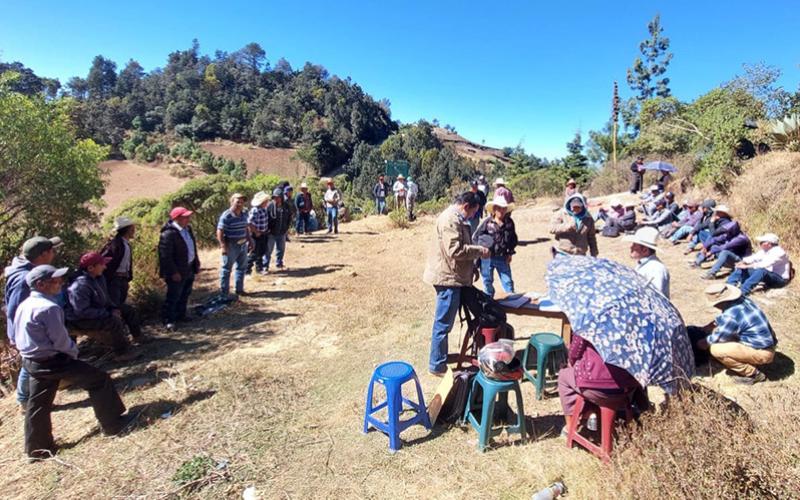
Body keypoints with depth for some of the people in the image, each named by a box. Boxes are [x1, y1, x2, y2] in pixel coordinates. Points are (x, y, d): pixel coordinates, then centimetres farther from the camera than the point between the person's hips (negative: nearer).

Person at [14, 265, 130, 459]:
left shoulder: (24, 305, 6)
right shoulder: (49, 307, -24)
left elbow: (18, 335, 18)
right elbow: (60, 340, -21)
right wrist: (74, 352, 0)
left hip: (32, 361, 10)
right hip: (52, 361, -10)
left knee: (38, 404, 19)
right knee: (99, 381, 0)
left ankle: (36, 448, 31)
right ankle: (113, 424, 9)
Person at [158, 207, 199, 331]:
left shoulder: (187, 229, 6)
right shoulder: (169, 234, -22)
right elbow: (165, 255, -23)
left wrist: (196, 263, 16)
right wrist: (173, 272, -21)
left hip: (189, 269, 9)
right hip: (177, 272, -9)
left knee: (185, 295, 20)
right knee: (173, 297, 1)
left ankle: (180, 315, 35)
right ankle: (167, 320, 13)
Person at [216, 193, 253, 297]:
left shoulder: (244, 214, 7)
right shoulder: (226, 216, -16)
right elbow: (220, 232, -18)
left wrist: (250, 240, 16)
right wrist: (223, 246, -23)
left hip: (243, 244, 8)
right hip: (231, 245, -8)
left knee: (242, 267, 17)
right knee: (226, 269, 2)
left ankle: (239, 289, 31)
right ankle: (223, 293, 11)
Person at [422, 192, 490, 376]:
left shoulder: (456, 218, 17)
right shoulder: (451, 219, -18)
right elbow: (455, 250, -26)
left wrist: (476, 250, 11)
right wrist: (479, 251, -15)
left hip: (449, 276, 11)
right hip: (447, 277, -11)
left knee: (444, 321, 20)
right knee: (443, 323, -2)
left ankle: (440, 356, 34)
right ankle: (437, 365, 8)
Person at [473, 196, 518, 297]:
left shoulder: (509, 223, 0)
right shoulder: (487, 222, -9)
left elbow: (513, 239, 12)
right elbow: (475, 237, -3)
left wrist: (510, 253, 6)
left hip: (503, 258, 2)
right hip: (487, 257, -2)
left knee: (508, 281, 5)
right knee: (487, 281, 12)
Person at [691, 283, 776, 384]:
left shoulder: (731, 316, -28)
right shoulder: (741, 300, -2)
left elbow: (715, 339, -13)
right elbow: (722, 319, 16)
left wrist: (700, 343, 5)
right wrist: (703, 329, 17)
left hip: (762, 353, -9)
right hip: (767, 344, 9)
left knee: (716, 349, -18)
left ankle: (752, 374, -1)